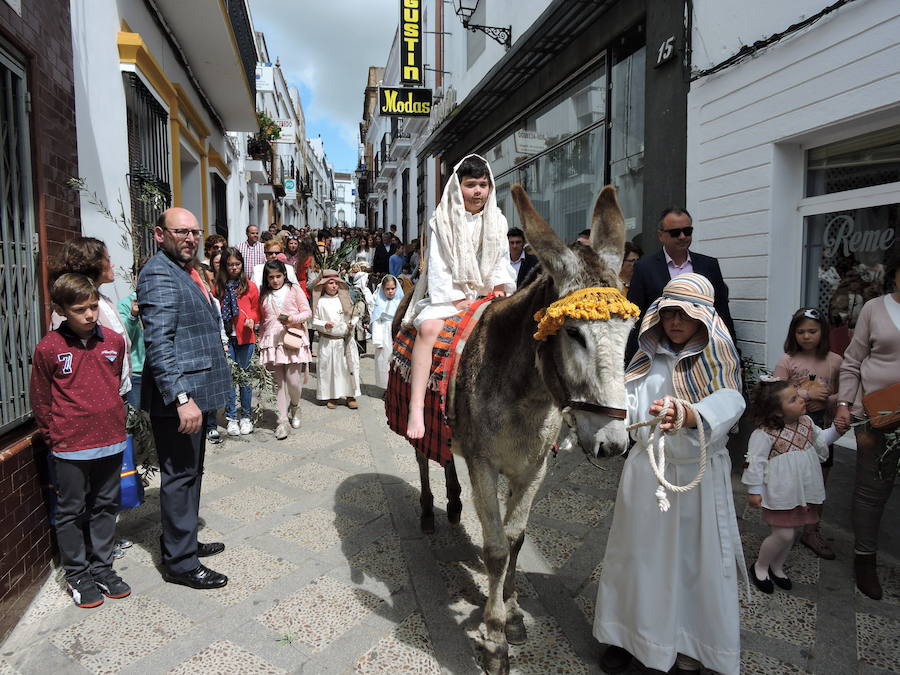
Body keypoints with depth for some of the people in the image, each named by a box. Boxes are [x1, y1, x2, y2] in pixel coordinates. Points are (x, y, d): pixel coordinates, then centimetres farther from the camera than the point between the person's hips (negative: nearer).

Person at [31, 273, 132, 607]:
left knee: (105, 507, 15)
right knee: (71, 513, 10)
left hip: (111, 442, 4)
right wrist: (55, 438, -1)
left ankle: (102, 569, 30)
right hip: (71, 448, -4)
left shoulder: (114, 341, 1)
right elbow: (40, 401, -3)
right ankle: (77, 576, 26)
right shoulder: (48, 348, -10)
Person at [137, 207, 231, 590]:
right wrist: (181, 398, -29)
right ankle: (180, 563, 13)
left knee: (189, 473, 20)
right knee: (180, 476, 0)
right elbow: (158, 343, -24)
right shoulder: (159, 274, -15)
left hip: (194, 392, 10)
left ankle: (185, 542, 35)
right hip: (178, 396, -10)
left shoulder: (185, 271, 15)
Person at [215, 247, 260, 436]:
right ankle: (231, 418, 11)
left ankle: (246, 416, 18)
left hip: (245, 337, -1)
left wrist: (252, 319, -11)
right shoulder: (218, 287, 5)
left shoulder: (250, 286, 3)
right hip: (225, 336, 1)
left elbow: (256, 309, 9)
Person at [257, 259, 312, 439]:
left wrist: (291, 319, -16)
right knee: (279, 382, 2)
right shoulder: (264, 295, 14)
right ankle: (282, 420, 7)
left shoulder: (294, 289, 4)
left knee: (292, 379, -9)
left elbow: (307, 312, 1)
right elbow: (262, 320, 18)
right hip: (272, 341, 3)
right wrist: (261, 340, 10)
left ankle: (295, 407, 21)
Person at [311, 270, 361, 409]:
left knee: (350, 366, 3)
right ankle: (331, 396, 16)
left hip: (346, 340, 2)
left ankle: (351, 395, 13)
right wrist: (324, 324, -16)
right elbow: (314, 321, 1)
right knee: (329, 368, 3)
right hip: (328, 341, -2)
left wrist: (353, 323, -7)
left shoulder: (345, 299, 6)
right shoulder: (321, 302, -1)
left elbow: (355, 315, 12)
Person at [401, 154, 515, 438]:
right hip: (448, 295, -4)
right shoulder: (442, 221, 2)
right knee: (428, 327, -34)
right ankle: (416, 409, -41)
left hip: (486, 295, 4)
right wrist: (457, 299, -14)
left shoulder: (497, 222, 14)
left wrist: (499, 286, -5)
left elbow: (502, 261, 15)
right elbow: (438, 266, -4)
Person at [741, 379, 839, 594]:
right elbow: (755, 461, -18)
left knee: (796, 530, 17)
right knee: (784, 534, -4)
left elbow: (819, 439, 19)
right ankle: (759, 567, 21)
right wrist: (754, 491, -14)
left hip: (803, 491, 8)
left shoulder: (806, 422, 0)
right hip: (781, 493, -7)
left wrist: (836, 430, 1)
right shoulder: (765, 433, -23)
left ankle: (777, 566, 39)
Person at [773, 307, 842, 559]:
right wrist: (807, 394, -17)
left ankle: (812, 531, 26)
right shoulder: (787, 361, -6)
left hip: (822, 426, 3)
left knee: (819, 481, 11)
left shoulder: (835, 361, 1)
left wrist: (827, 401, -12)